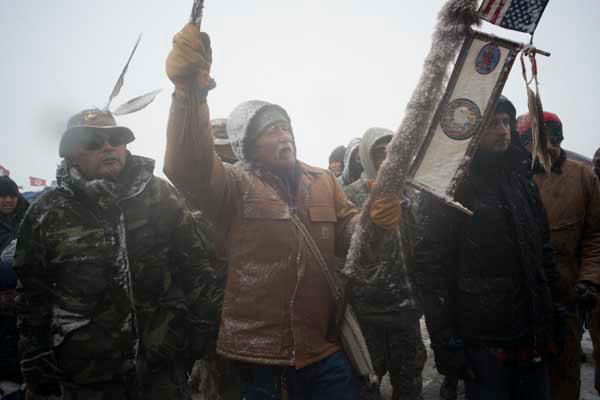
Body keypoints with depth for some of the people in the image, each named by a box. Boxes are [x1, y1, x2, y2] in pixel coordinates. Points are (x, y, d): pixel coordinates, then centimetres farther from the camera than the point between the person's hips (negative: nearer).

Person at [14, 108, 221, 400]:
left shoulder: (160, 195, 0)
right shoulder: (47, 213, 0)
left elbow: (197, 264, 1)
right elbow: (32, 297, 5)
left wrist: (206, 331, -2)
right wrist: (35, 364, 6)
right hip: (86, 373, 0)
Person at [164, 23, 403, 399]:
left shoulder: (324, 181, 12)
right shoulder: (236, 184, -4)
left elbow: (347, 230, 7)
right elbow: (189, 167, -23)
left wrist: (374, 220, -18)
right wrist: (190, 91, -40)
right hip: (256, 351, -3)